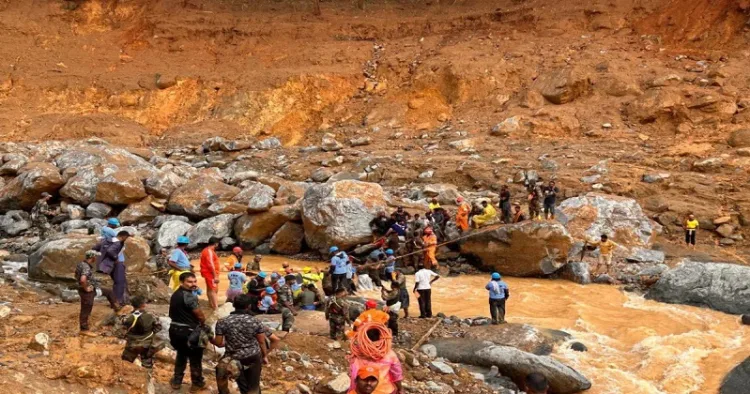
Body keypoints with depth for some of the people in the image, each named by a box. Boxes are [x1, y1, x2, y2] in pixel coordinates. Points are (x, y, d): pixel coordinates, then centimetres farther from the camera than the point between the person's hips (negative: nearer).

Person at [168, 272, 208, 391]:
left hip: (175, 329, 9)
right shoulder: (189, 296, -22)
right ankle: (197, 383, 20)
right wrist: (203, 323, 4)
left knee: (181, 354, 25)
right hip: (188, 331, -9)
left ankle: (177, 381, 31)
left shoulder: (175, 294, 8)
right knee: (195, 358, 8)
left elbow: (172, 313, 13)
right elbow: (199, 315, -17)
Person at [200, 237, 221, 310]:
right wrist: (215, 276, -25)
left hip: (208, 273, 11)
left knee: (209, 289, 20)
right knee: (214, 290, -16)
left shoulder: (206, 250, 14)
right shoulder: (209, 251, -18)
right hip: (211, 273, -11)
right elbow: (211, 264, -24)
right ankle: (216, 308, -23)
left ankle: (211, 304, 33)